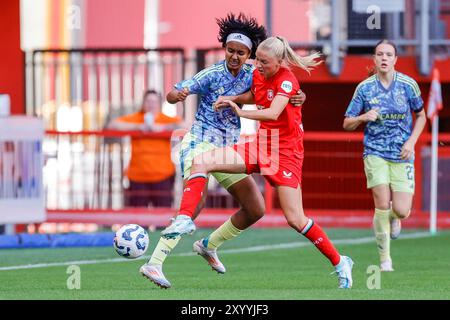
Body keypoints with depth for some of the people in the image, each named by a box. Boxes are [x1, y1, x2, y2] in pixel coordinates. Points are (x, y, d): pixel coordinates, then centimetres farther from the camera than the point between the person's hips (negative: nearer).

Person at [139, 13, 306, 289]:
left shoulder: (250, 75, 1)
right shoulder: (212, 74, -13)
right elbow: (171, 95, -15)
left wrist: (294, 99, -16)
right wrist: (178, 95, -39)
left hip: (229, 148, 7)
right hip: (201, 142, -7)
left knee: (256, 209, 5)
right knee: (194, 204, -26)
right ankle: (154, 264, -28)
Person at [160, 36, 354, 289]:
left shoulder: (287, 80, -17)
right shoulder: (258, 75, 5)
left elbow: (273, 113, -33)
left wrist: (242, 113, -46)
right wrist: (231, 99, 9)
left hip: (285, 151, -7)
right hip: (261, 145, 7)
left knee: (296, 220, -10)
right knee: (201, 162, -10)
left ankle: (340, 263, 5)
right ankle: (185, 220, -15)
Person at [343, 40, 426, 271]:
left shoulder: (408, 85, -1)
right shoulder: (364, 88, -1)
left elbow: (420, 116, 13)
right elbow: (347, 124, 4)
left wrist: (411, 141, -2)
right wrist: (363, 117, -17)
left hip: (402, 155, 1)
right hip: (375, 153, -1)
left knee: (401, 211, -8)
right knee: (382, 205, -14)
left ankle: (393, 217, 32)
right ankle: (385, 259, 0)